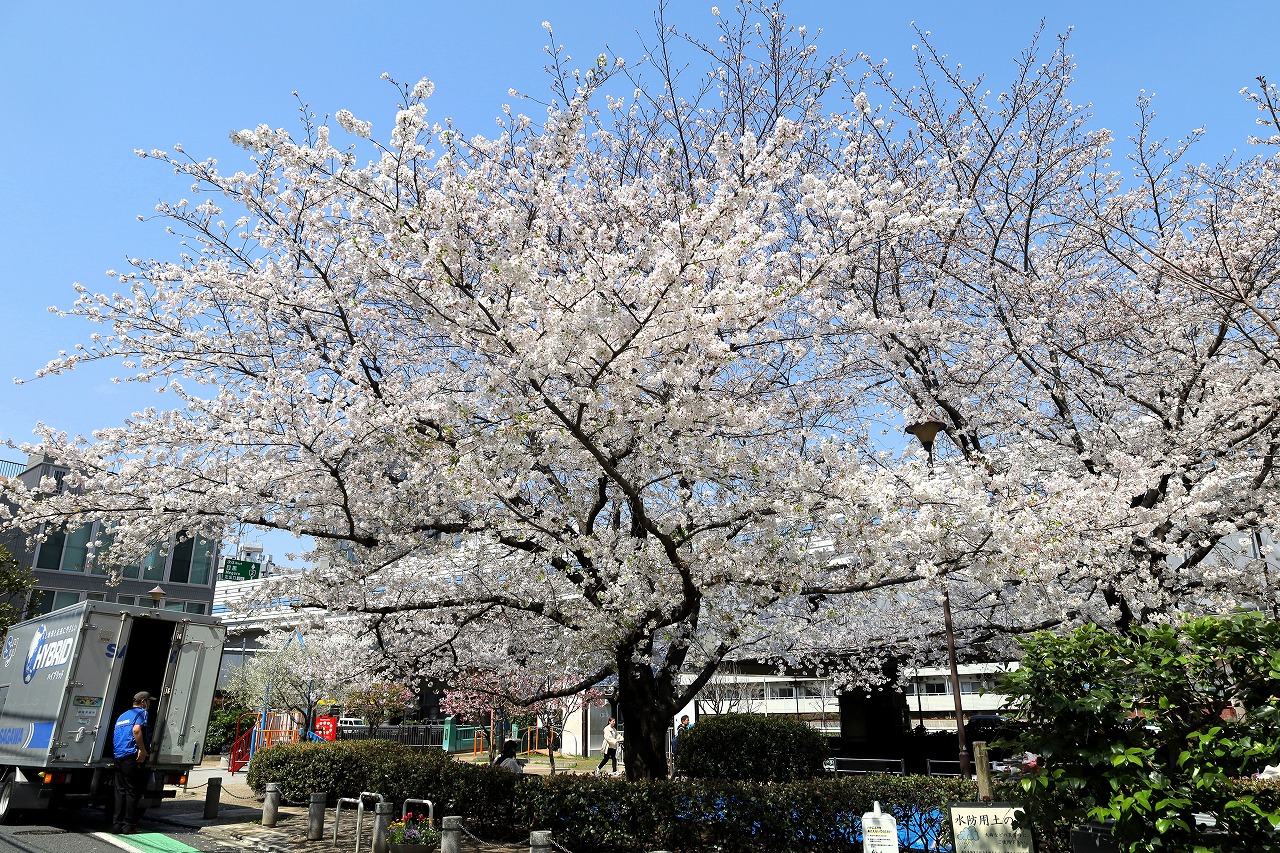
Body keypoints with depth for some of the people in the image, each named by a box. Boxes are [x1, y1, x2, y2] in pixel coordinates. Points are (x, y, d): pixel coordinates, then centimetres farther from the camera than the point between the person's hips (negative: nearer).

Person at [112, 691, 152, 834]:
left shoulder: (122, 716, 24)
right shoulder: (141, 713, -3)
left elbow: (116, 735, 25)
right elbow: (136, 730, -20)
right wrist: (142, 750, -18)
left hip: (118, 756, 8)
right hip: (132, 756, -8)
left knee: (120, 790, 12)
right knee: (132, 791, -1)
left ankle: (117, 824, 13)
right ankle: (129, 826, 2)